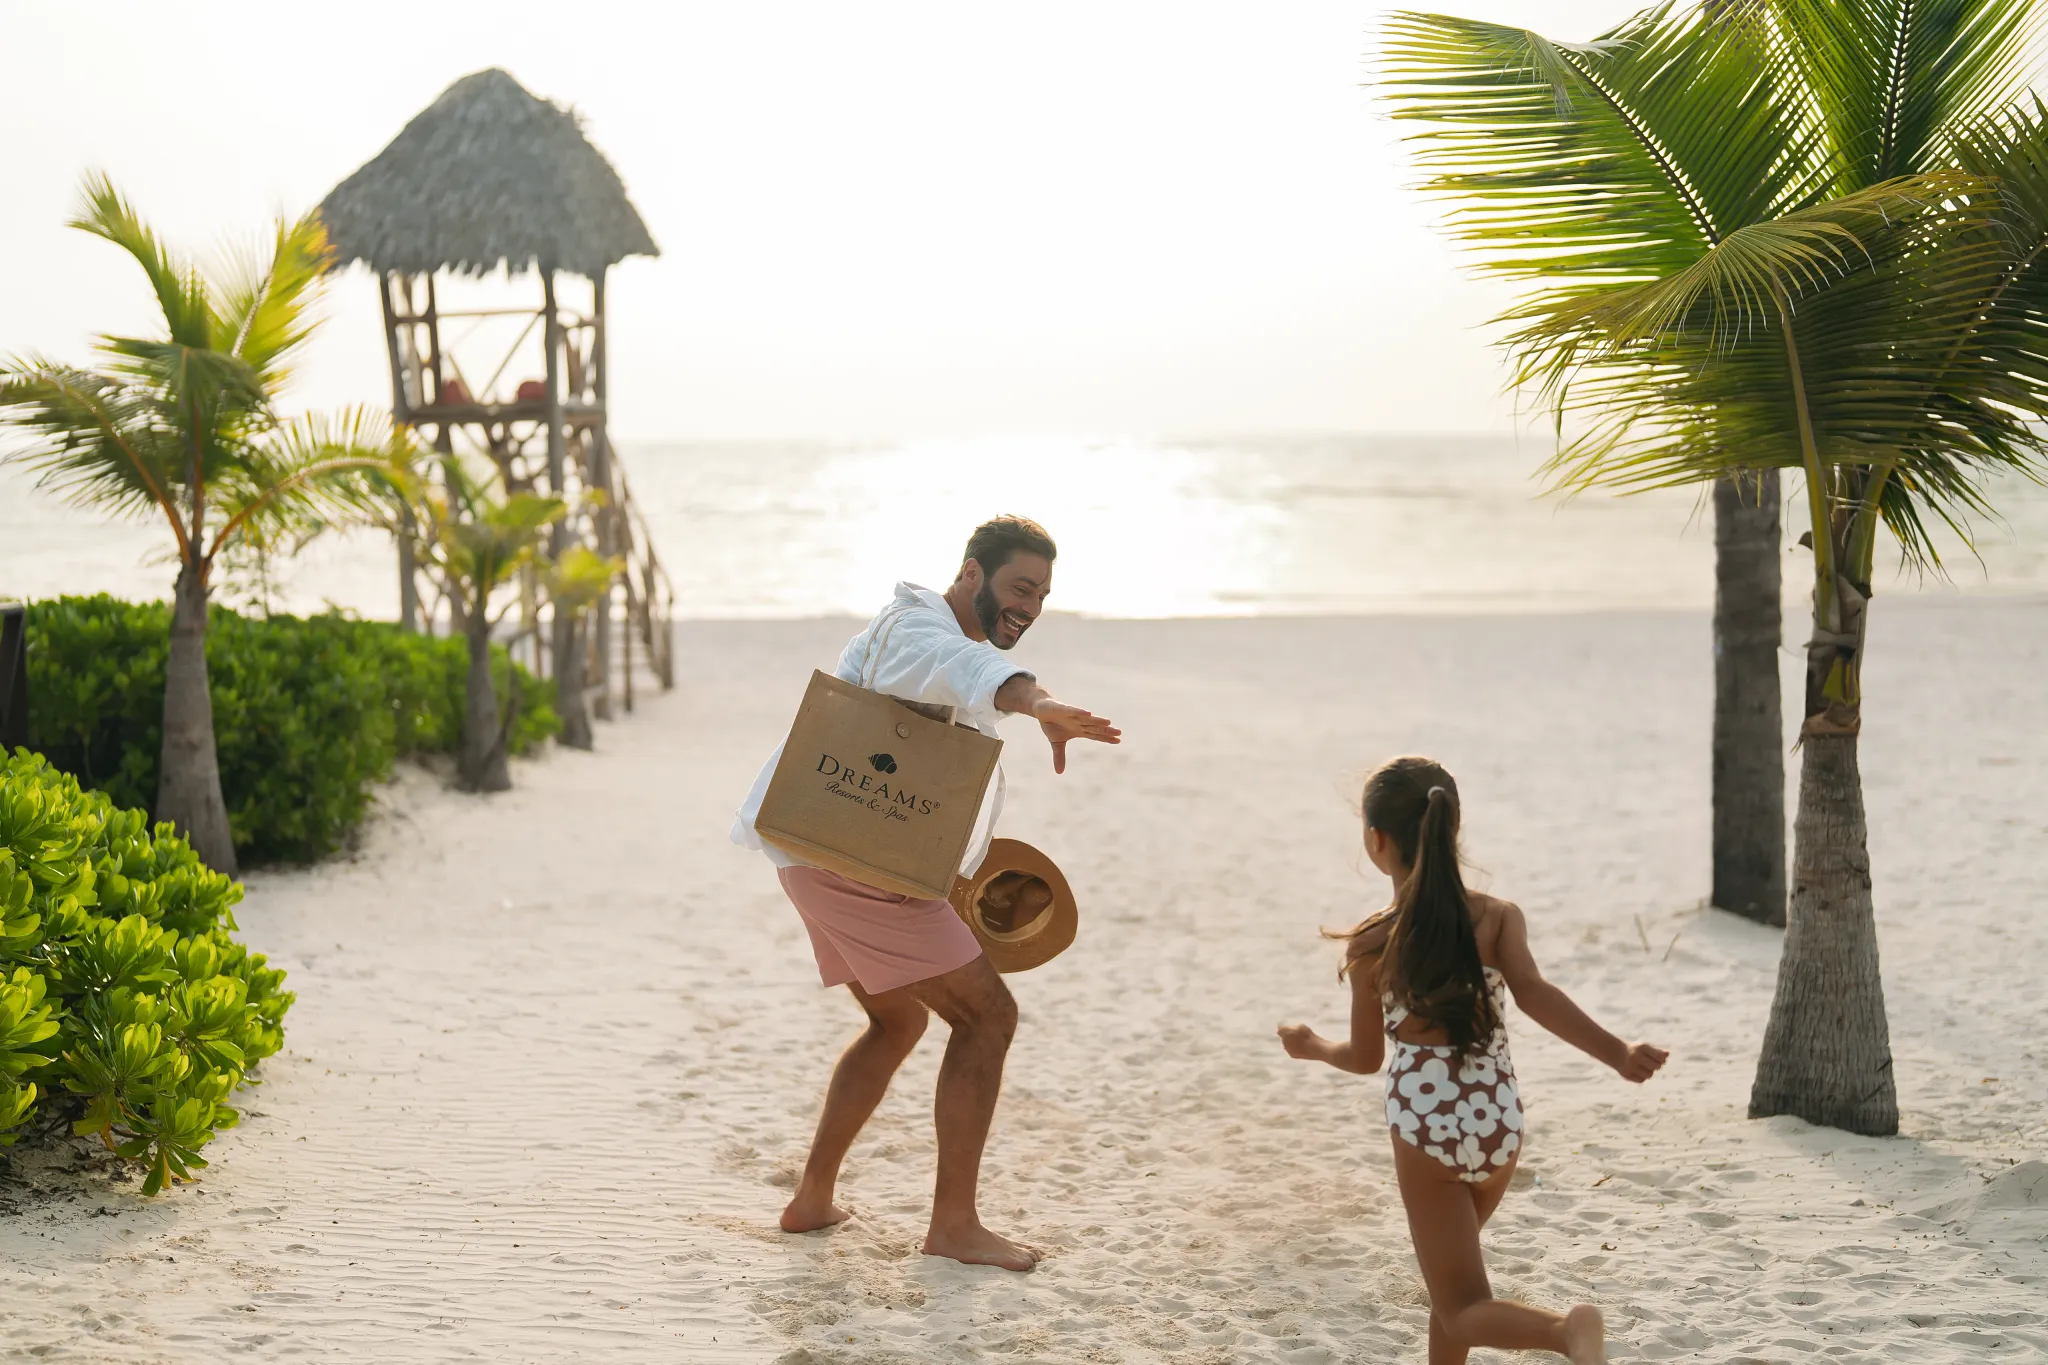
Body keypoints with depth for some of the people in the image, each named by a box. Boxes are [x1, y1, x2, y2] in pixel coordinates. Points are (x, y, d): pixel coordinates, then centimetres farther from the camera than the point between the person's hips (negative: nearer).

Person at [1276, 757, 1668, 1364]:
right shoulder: (1499, 917, 0)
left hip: (1425, 1131, -4)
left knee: (1463, 1311, 1)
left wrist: (1312, 1047, 26)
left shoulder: (1371, 945, -4)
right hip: (1499, 1126, 4)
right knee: (1451, 1272, 28)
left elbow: (1366, 1057, 5)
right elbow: (1533, 993, -19)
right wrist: (1618, 1052, -24)